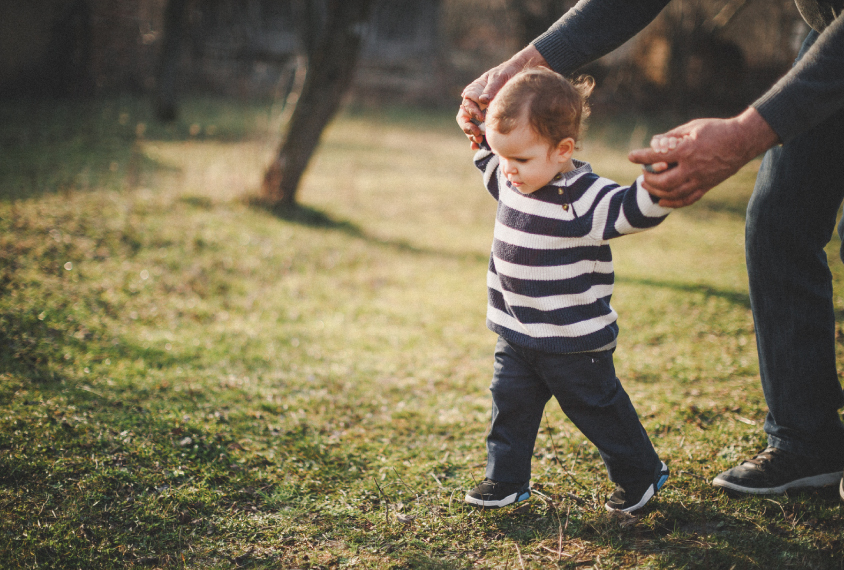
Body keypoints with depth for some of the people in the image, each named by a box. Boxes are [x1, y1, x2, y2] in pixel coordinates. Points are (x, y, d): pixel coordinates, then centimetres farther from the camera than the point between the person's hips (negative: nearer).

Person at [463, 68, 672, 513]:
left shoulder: (586, 199, -22)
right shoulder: (510, 183, 1)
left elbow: (635, 209, -29)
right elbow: (488, 161, 23)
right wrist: (479, 129, 14)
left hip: (575, 343, -6)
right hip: (515, 336, 6)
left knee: (598, 409, 9)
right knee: (510, 407, 13)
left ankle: (641, 473, 30)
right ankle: (505, 478, 30)